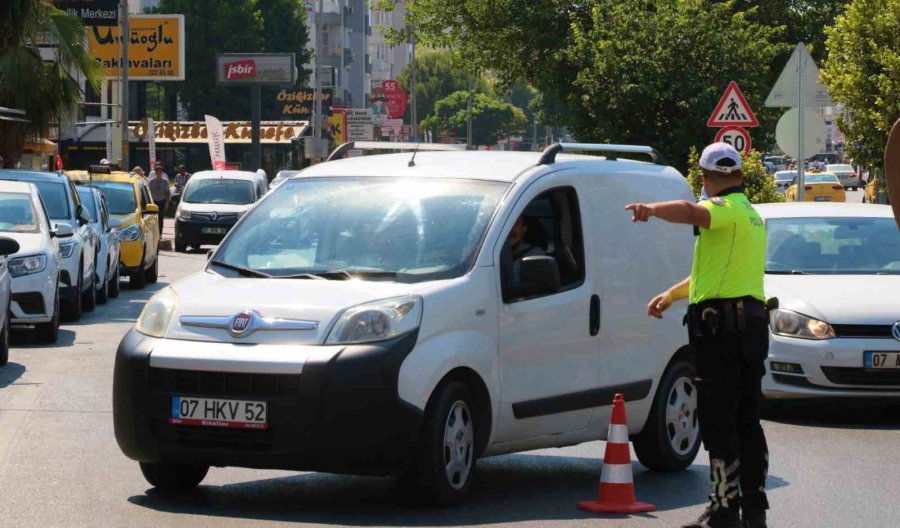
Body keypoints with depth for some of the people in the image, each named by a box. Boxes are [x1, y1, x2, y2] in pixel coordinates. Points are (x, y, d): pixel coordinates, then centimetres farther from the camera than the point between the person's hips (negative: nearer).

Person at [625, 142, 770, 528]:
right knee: (747, 421, 13)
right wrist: (671, 294, 35)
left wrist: (650, 209, -28)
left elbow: (691, 212, -33)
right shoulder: (751, 215, 23)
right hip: (752, 322, 9)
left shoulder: (726, 208, -8)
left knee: (718, 422, -7)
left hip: (721, 325, -9)